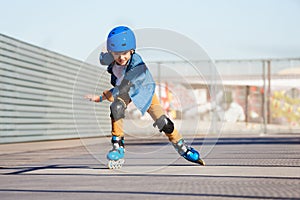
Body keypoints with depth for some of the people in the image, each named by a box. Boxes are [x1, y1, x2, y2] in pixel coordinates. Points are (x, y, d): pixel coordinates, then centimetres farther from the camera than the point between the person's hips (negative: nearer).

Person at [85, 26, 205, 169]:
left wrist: (100, 98, -36)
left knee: (163, 122, -8)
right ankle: (118, 146, -19)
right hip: (122, 89, 3)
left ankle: (183, 148, 14)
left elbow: (122, 90, -39)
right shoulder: (111, 57, -28)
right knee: (116, 107, -30)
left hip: (143, 89, -3)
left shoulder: (138, 66, -42)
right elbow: (103, 60, 2)